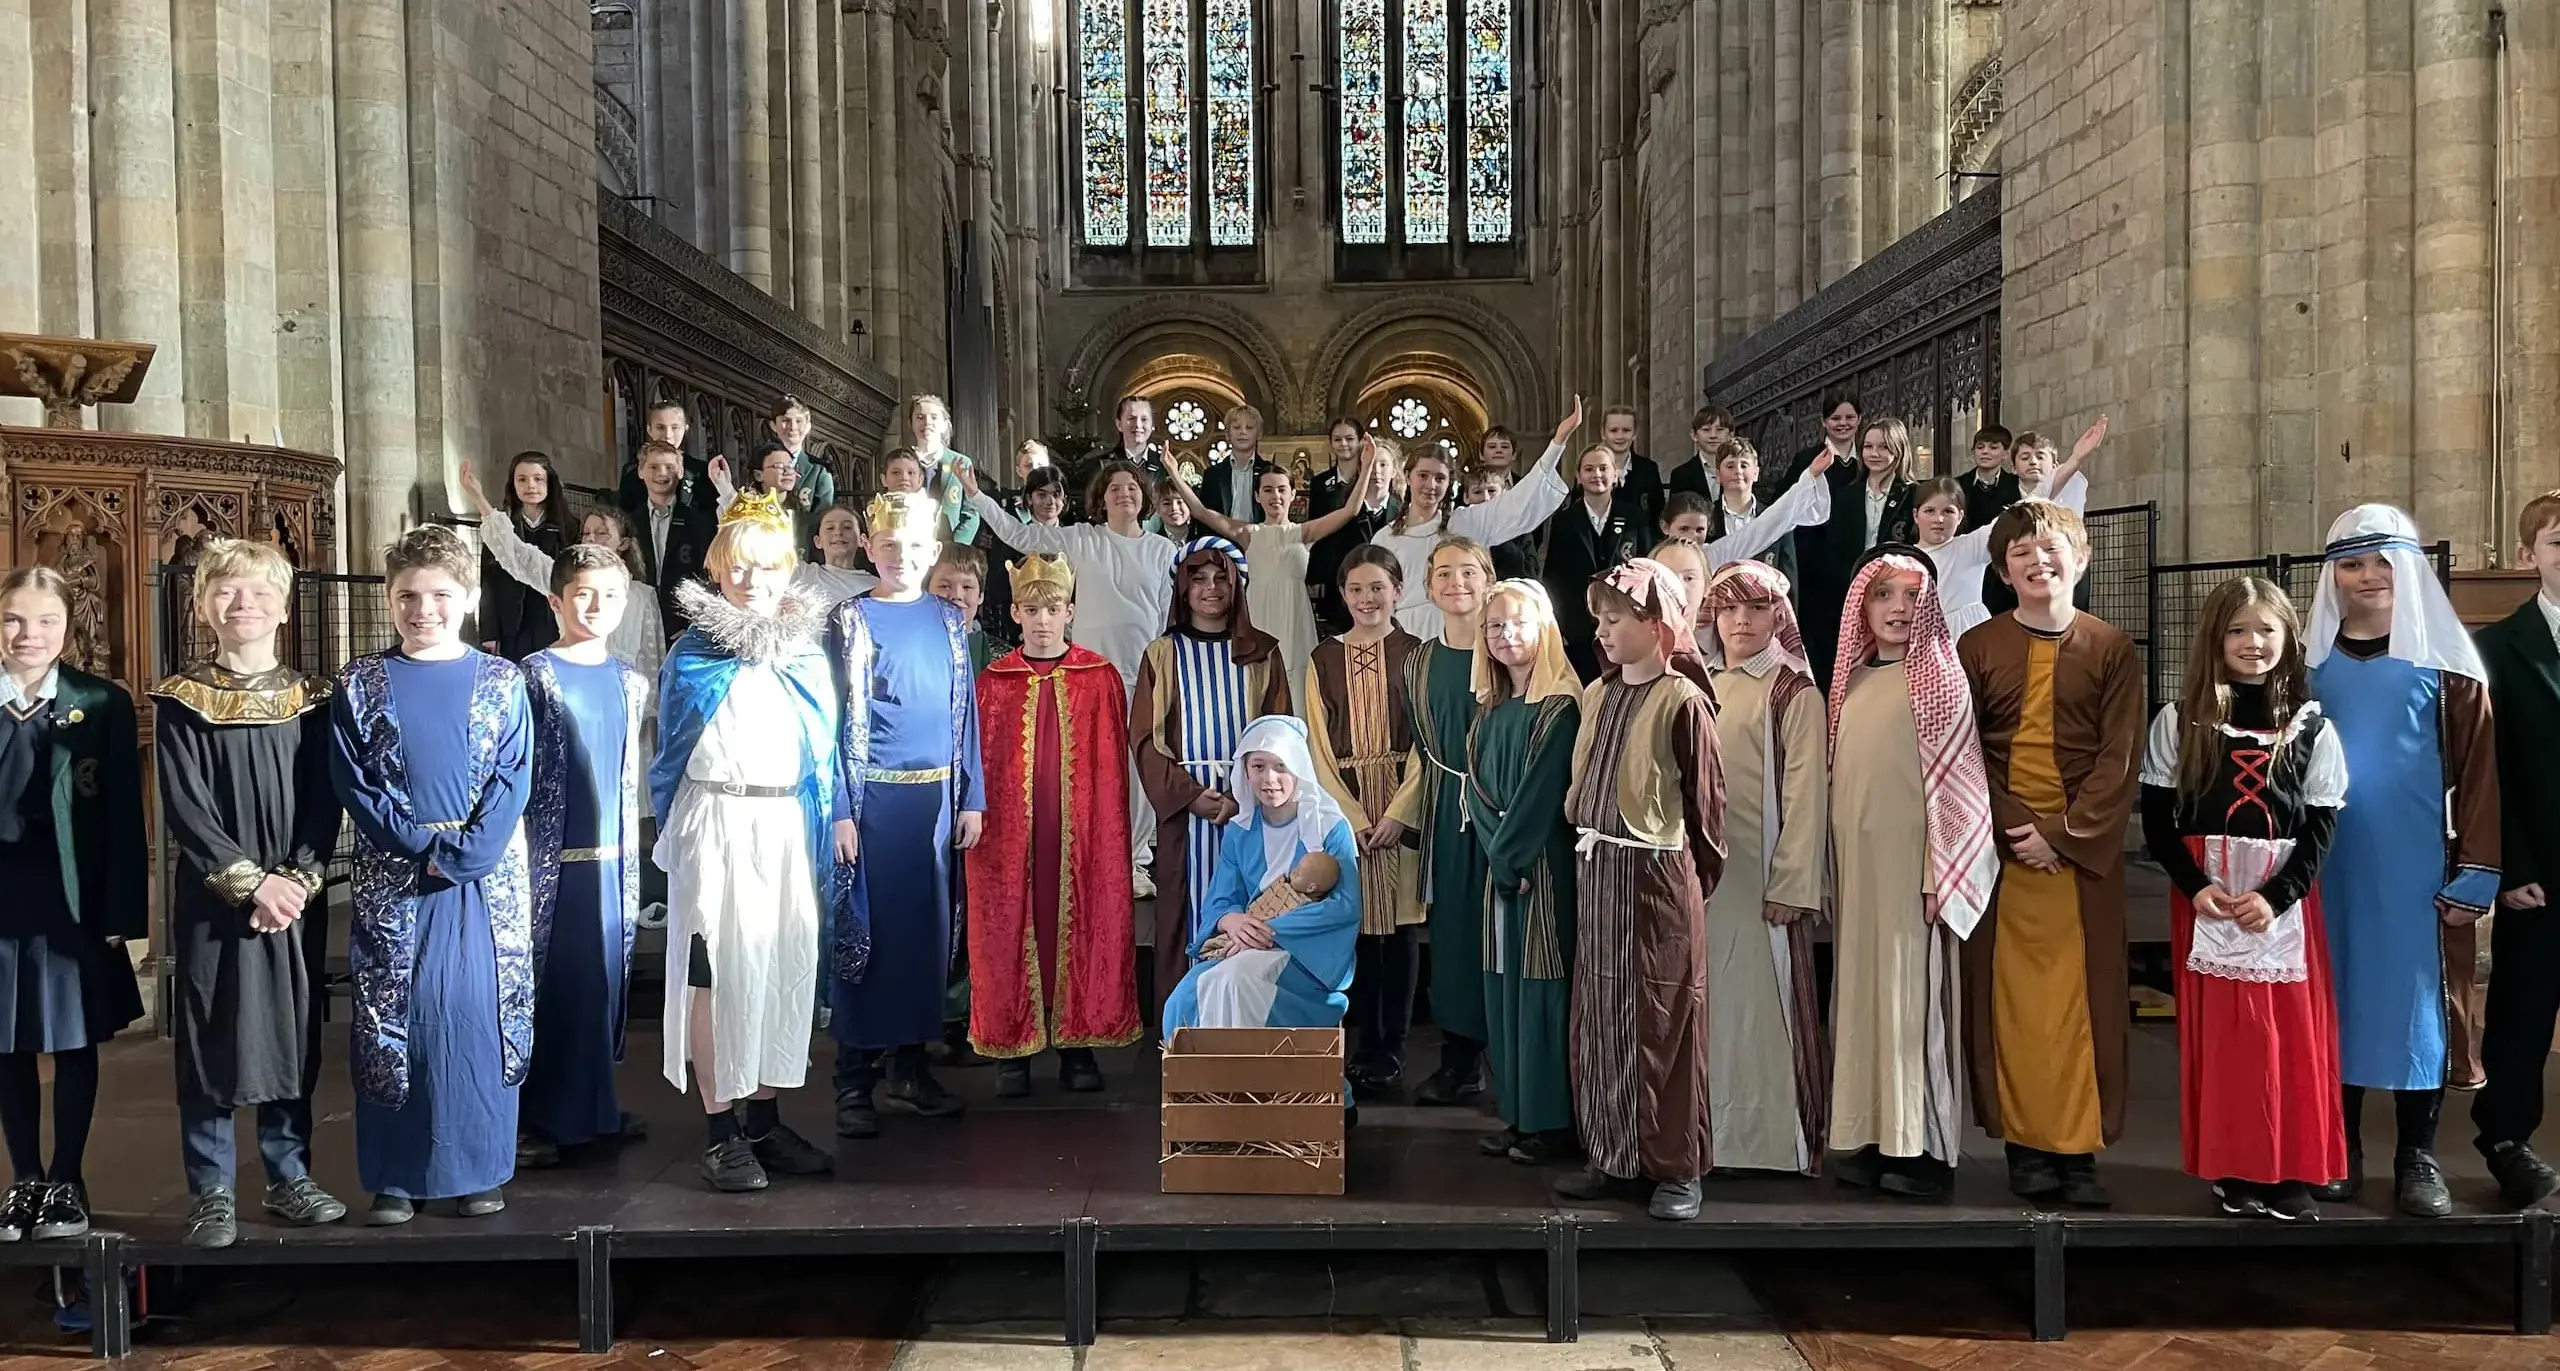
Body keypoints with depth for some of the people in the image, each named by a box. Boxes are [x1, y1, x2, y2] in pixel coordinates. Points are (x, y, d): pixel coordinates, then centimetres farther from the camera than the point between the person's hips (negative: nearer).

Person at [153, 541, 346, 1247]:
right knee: (211, 1042, 2)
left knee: (293, 1038, 8)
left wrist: (297, 879, -11)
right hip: (212, 900, -2)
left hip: (296, 898, 2)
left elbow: (325, 804, 2)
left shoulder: (310, 701, 6)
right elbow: (184, 809, -8)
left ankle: (289, 1176, 21)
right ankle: (212, 1193, 13)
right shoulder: (180, 702, -1)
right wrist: (250, 881, -15)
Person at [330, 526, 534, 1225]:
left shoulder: (501, 681, 3)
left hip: (488, 876, 0)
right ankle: (395, 1177, 13)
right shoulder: (360, 683, 4)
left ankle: (479, 1168, 13)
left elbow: (514, 779, -2)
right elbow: (354, 782, -1)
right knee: (391, 1019, 3)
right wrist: (422, 846, -12)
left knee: (480, 1013, 2)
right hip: (392, 880, 0)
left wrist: (465, 852, -14)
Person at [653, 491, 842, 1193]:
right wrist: (671, 832, 3)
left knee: (784, 967, 5)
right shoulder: (692, 653, 2)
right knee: (715, 969, -4)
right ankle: (722, 1130, 4)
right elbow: (670, 753, 6)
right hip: (715, 825, -3)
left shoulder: (808, 651, 12)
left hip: (790, 826, 3)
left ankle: (765, 1118, 17)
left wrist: (834, 820, 9)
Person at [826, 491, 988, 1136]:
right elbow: (836, 717, -4)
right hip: (871, 798, -4)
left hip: (936, 797, 4)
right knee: (864, 929, 0)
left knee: (928, 927, 8)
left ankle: (910, 1066, 20)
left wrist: (971, 798, 6)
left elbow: (965, 711, 11)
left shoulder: (948, 619, 10)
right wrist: (840, 809, -11)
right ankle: (854, 1082, 9)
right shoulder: (850, 619, -1)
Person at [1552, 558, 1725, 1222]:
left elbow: (1706, 800, -6)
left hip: (1657, 876, -7)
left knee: (1662, 1023, 0)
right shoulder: (1597, 695, 11)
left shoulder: (1683, 701, -10)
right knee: (1599, 1018, 11)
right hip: (1595, 873, 7)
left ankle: (1678, 1168, 11)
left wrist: (1698, 878, 0)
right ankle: (1610, 1153, 23)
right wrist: (1585, 850, 14)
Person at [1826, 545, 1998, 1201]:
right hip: (1858, 866, 6)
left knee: (1911, 995, -2)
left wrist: (1937, 876, -16)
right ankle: (1870, 1140, 17)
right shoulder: (1852, 680, 12)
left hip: (1911, 867, -6)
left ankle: (1922, 1147, 7)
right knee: (1862, 994, 9)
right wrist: (1835, 872, 12)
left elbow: (1953, 784, -10)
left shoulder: (1938, 678, -6)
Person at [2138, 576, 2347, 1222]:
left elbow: (2321, 828, 2)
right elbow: (2157, 817, 2)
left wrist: (2276, 895, -11)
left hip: (2285, 898, 1)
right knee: (2219, 1033, 0)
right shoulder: (2179, 720, 3)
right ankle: (2233, 1170, 8)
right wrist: (2194, 885, -11)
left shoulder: (2312, 727, 5)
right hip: (2204, 894, -1)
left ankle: (2292, 1172, 9)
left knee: (2291, 1032, 0)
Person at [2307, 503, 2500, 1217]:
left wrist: (2476, 872, -7)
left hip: (2419, 869, -2)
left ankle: (2418, 1155, 14)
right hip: (2329, 868, 2)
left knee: (2418, 998, 3)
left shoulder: (2446, 663, 0)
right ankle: (2339, 1145, 19)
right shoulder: (2308, 661, 6)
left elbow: (2478, 768, -2)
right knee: (2334, 997, 8)